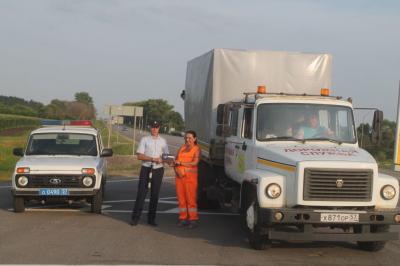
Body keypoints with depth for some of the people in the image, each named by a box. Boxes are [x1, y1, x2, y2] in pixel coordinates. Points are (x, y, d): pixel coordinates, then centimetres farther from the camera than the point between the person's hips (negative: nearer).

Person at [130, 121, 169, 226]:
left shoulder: (163, 141, 12)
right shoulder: (144, 139, 4)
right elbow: (139, 156, -5)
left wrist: (162, 160, -14)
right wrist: (153, 159, -17)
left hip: (158, 170, 2)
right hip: (146, 169, -2)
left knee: (155, 195, 4)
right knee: (141, 194, -6)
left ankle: (151, 218, 10)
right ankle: (135, 218, -4)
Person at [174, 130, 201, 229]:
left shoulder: (196, 149, 1)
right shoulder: (182, 148, 17)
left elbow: (195, 163, -11)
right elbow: (176, 161, 16)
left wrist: (180, 163, -8)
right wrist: (177, 170, -4)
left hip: (190, 176, -5)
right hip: (179, 175, 5)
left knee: (191, 198, -7)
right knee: (181, 198, 3)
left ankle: (193, 219, -4)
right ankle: (183, 218, 8)